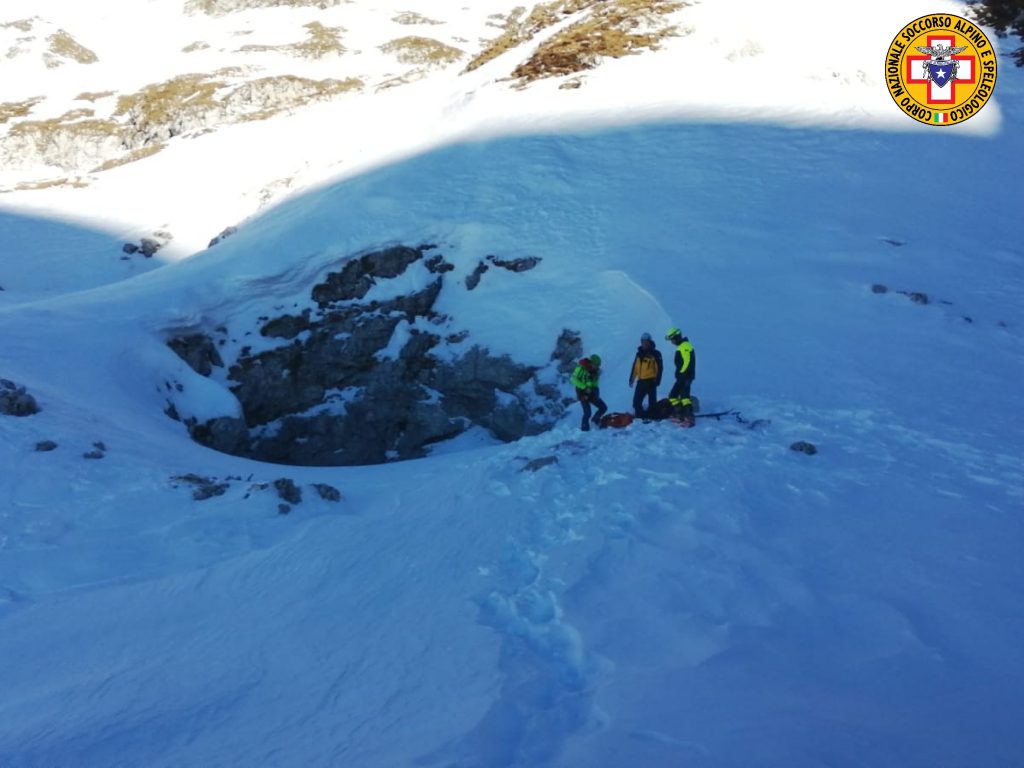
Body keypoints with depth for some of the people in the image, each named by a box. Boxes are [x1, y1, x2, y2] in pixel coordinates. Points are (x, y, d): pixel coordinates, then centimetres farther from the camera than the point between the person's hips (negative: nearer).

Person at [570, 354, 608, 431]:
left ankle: (595, 420, 21)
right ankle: (584, 428, 2)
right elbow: (574, 379, -18)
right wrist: (584, 387, -23)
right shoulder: (581, 368, -17)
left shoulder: (595, 370, 3)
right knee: (587, 412, -15)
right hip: (583, 394, -6)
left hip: (591, 394, 6)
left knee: (603, 407, 2)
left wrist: (596, 389, -3)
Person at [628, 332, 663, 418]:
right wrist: (631, 378, 13)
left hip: (651, 381, -5)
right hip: (641, 381, 6)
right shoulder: (639, 354, 13)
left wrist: (657, 380, -15)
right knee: (636, 401, 3)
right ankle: (639, 417, 13)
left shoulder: (655, 354, -5)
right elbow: (635, 367, 17)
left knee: (652, 402, 1)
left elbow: (659, 368, -8)